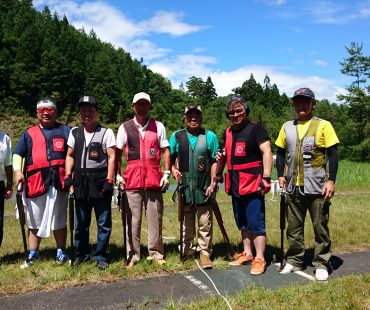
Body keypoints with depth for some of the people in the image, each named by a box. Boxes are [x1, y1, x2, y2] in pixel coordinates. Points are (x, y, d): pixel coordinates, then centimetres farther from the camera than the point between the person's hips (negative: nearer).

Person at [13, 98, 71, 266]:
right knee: (34, 221, 8)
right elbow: (18, 154, 12)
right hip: (34, 183, 2)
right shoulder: (29, 133, 17)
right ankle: (33, 255, 19)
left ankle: (61, 254, 17)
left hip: (58, 182, -1)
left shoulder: (66, 131, 12)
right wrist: (17, 170, -7)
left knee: (59, 221, 6)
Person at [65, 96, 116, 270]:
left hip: (100, 183, -3)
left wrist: (109, 181, -11)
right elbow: (70, 156, 14)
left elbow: (112, 158, -5)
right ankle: (81, 254, 28)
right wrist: (68, 177, 3)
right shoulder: (74, 132, 11)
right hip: (81, 184, 4)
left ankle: (100, 256, 17)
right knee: (81, 222, 12)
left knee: (104, 223, 2)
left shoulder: (106, 132, -2)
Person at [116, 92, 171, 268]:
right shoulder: (125, 127, 8)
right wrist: (117, 175, 1)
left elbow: (165, 150, 7)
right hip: (132, 179, 0)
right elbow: (118, 153, 9)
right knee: (133, 219, 3)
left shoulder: (158, 126, 9)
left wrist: (167, 173, -1)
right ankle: (133, 255, 12)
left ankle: (156, 253, 16)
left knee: (155, 217, 5)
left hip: (154, 179, 1)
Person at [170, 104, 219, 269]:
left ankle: (205, 253, 14)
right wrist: (173, 169, -9)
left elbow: (214, 161, 1)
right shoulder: (177, 136, 3)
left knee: (205, 223, 3)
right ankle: (187, 251, 27)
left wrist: (212, 183, -4)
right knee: (186, 221, 13)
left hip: (204, 187, -1)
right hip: (185, 187, 2)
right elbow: (170, 157, 10)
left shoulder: (209, 136, 0)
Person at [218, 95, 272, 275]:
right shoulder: (228, 133, 15)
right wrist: (220, 157, 6)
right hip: (236, 185, 8)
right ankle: (247, 253, 28)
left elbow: (267, 153, -14)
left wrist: (266, 178, -21)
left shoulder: (255, 128, -7)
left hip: (253, 184, -8)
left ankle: (260, 259, 5)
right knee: (242, 223, 16)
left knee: (256, 223, -4)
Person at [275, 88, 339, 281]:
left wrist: (331, 180, -13)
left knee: (320, 227, 6)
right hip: (293, 187, 4)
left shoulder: (323, 125, -3)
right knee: (293, 227, 12)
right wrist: (281, 175, 2)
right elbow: (280, 152, 14)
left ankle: (321, 264, 19)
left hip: (317, 187, -4)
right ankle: (294, 261, 26)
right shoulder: (287, 127, 8)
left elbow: (332, 154, -6)